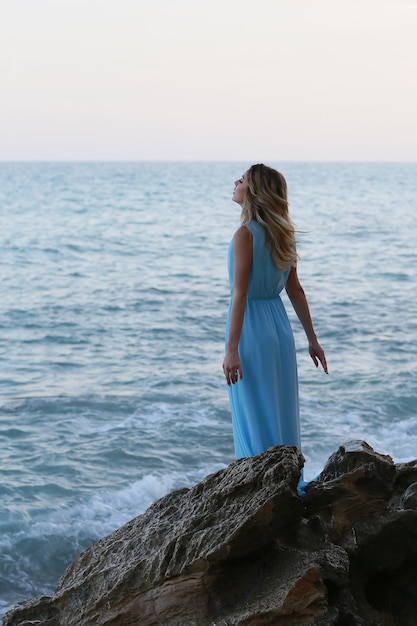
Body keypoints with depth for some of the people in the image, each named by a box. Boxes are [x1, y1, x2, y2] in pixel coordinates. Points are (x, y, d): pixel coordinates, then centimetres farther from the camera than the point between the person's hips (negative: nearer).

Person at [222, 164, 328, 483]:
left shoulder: (246, 234, -15)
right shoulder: (283, 235, 6)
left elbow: (240, 294, -20)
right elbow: (296, 290, 10)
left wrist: (231, 349, -21)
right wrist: (312, 339, 15)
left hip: (252, 328, -8)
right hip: (279, 326, 8)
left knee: (255, 420, 2)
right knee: (282, 415, 15)